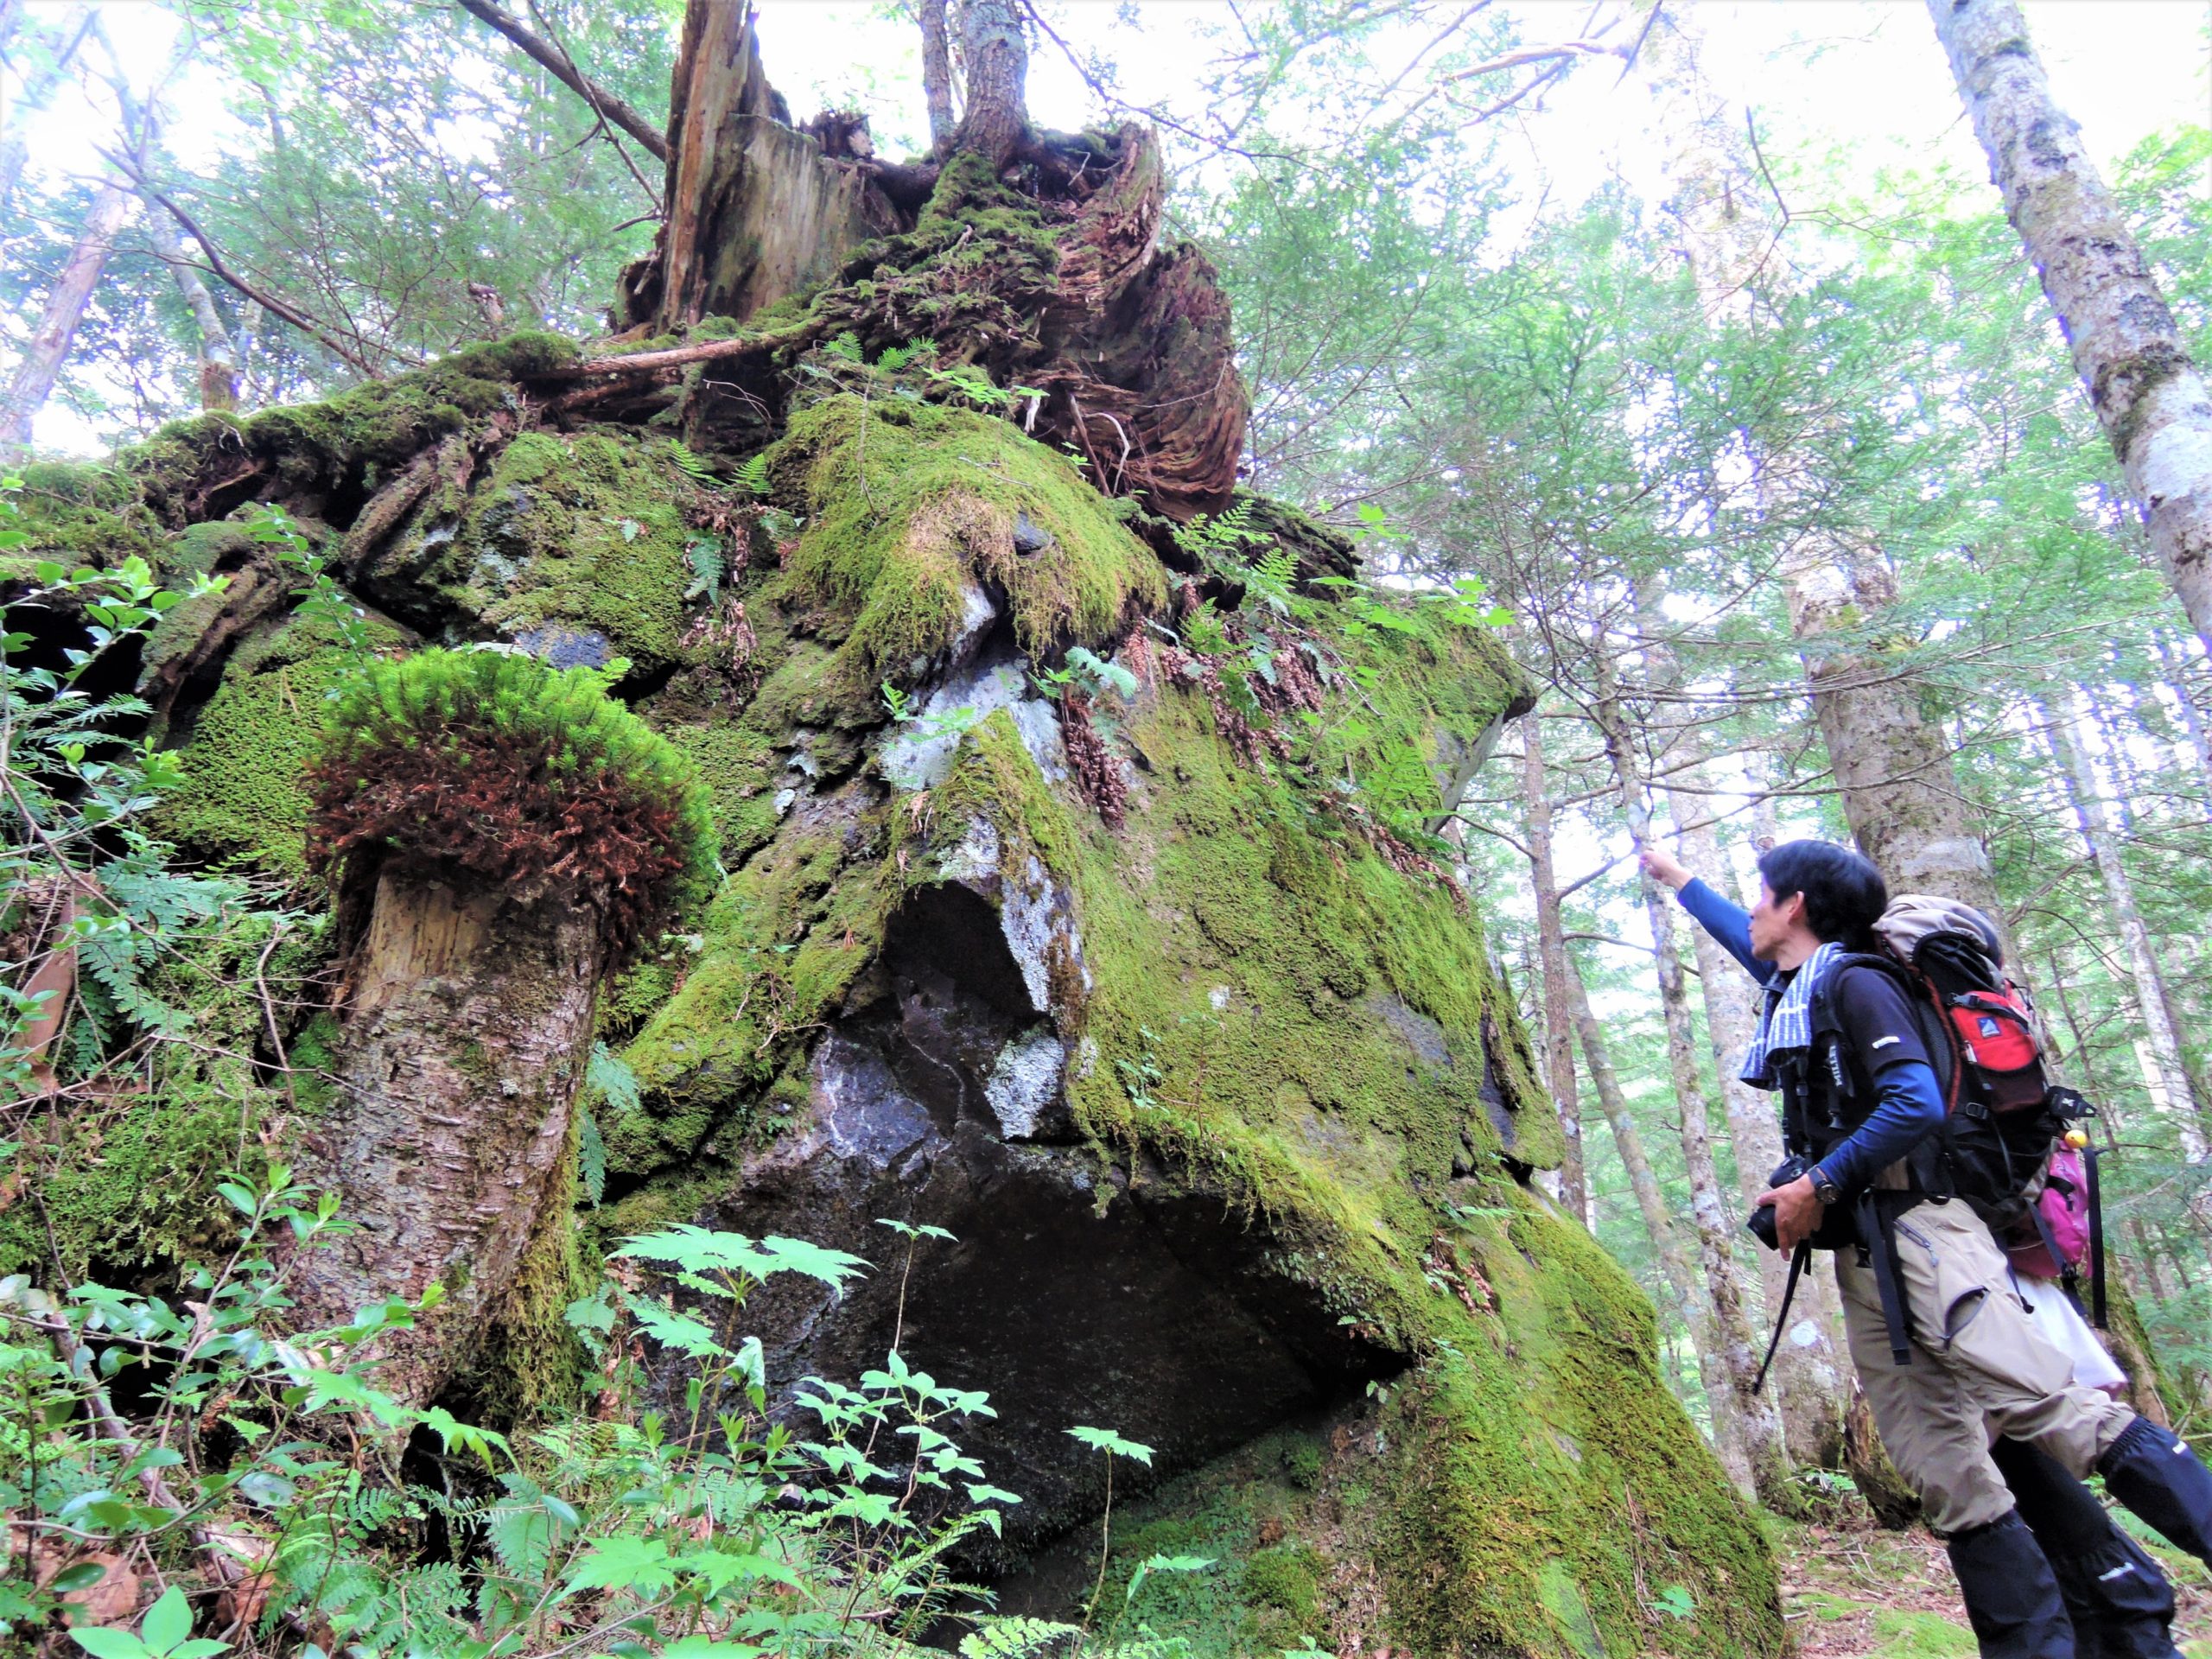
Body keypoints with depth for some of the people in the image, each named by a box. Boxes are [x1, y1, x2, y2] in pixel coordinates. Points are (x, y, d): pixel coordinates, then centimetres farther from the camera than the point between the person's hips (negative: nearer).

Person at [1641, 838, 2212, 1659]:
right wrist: (1678, 880, 57)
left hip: (1918, 1236, -8)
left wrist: (1819, 1185, -13)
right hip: (1863, 1261, 8)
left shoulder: (1851, 981, -4)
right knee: (1949, 1478, 2)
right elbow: (1745, 939, 44)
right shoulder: (1796, 985, 22)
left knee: (2057, 1409, -17)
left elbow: (1916, 1104, -16)